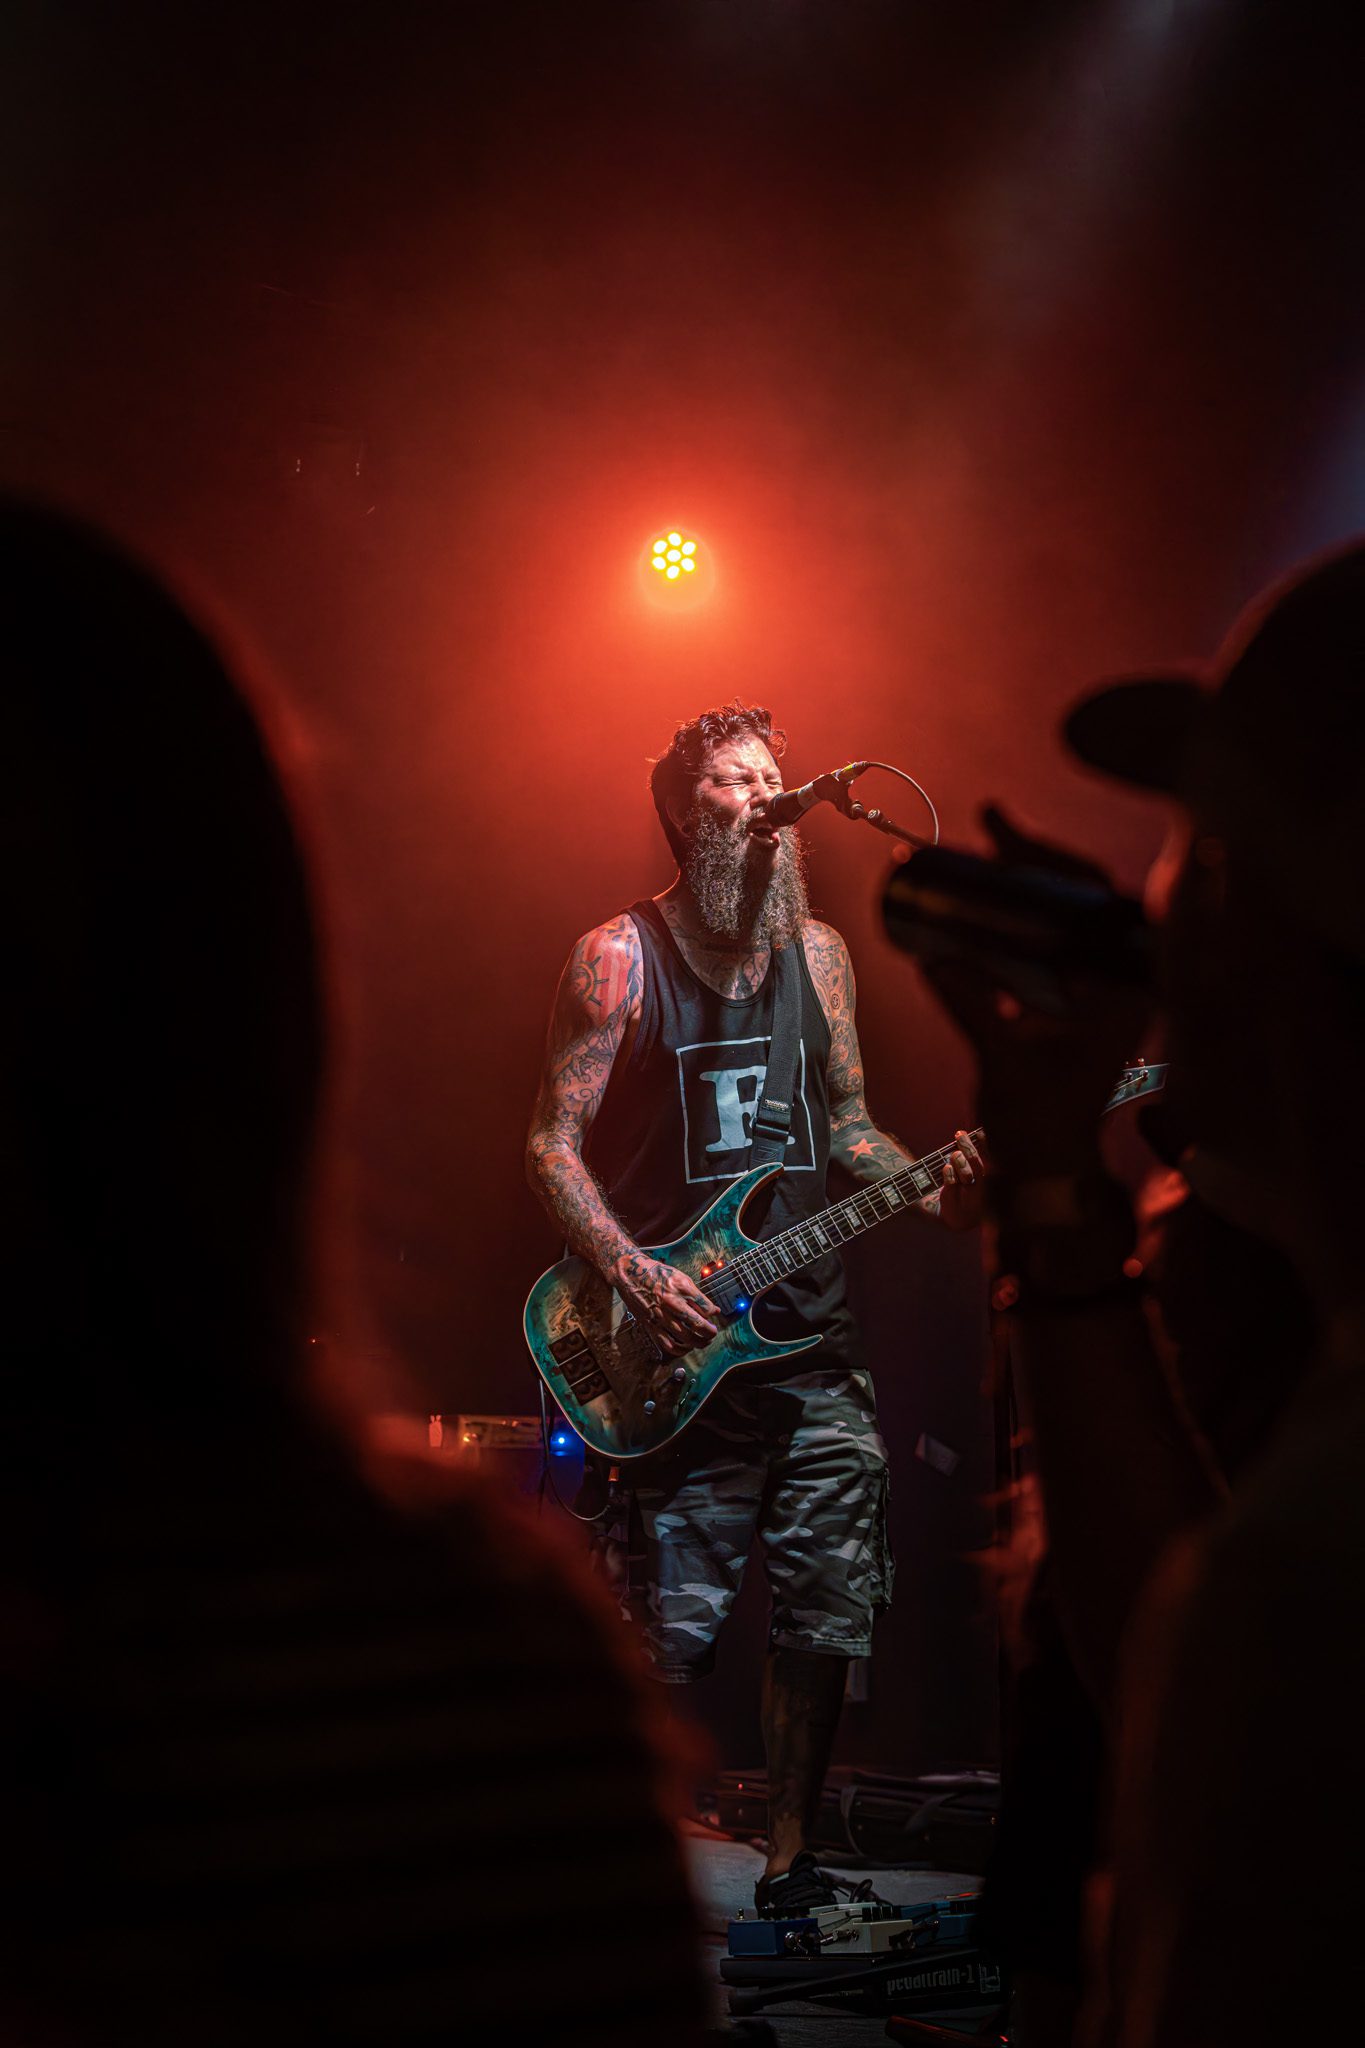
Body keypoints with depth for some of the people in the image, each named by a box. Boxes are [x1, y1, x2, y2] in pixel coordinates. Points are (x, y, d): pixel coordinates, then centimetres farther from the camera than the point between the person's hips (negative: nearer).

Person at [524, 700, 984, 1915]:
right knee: (674, 1634, -5)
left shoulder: (818, 950, 13)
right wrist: (635, 1276, -18)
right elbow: (554, 1145, -5)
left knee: (828, 1617, 5)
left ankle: (791, 1862, 19)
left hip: (813, 1336, 5)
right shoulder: (620, 957, -3)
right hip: (682, 1346, -5)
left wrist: (935, 1191, -1)